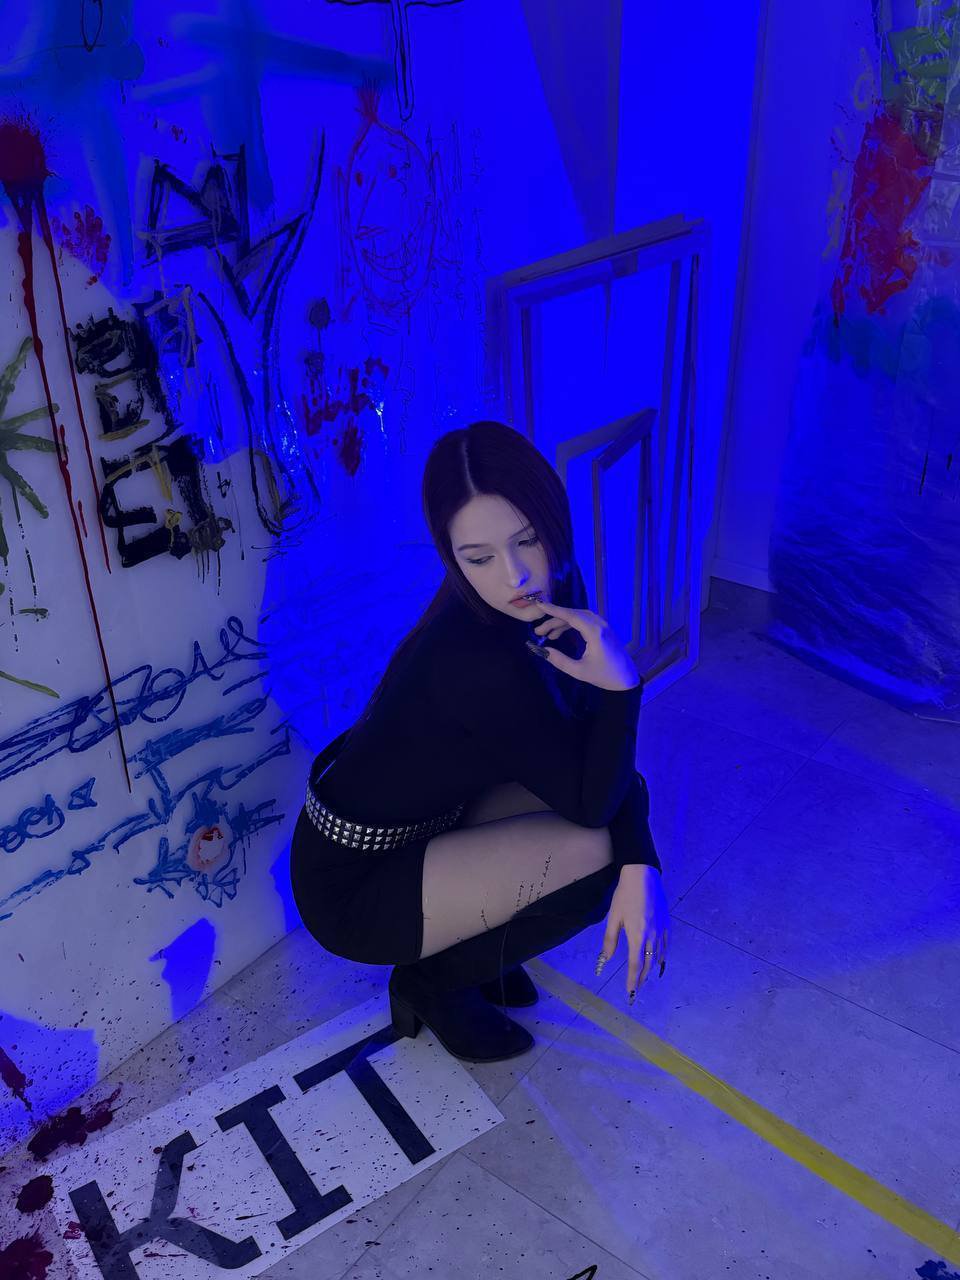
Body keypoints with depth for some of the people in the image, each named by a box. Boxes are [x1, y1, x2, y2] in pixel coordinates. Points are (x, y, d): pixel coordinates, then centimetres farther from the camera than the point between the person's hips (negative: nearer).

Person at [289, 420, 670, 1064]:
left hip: (413, 823, 8)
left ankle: (469, 940, 15)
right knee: (598, 851, -17)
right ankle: (437, 980, 5)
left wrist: (641, 868, -19)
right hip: (351, 888, -8)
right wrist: (620, 682, -33)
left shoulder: (543, 606, -10)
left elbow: (605, 763, -6)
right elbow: (591, 804, -22)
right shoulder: (480, 665, -35)